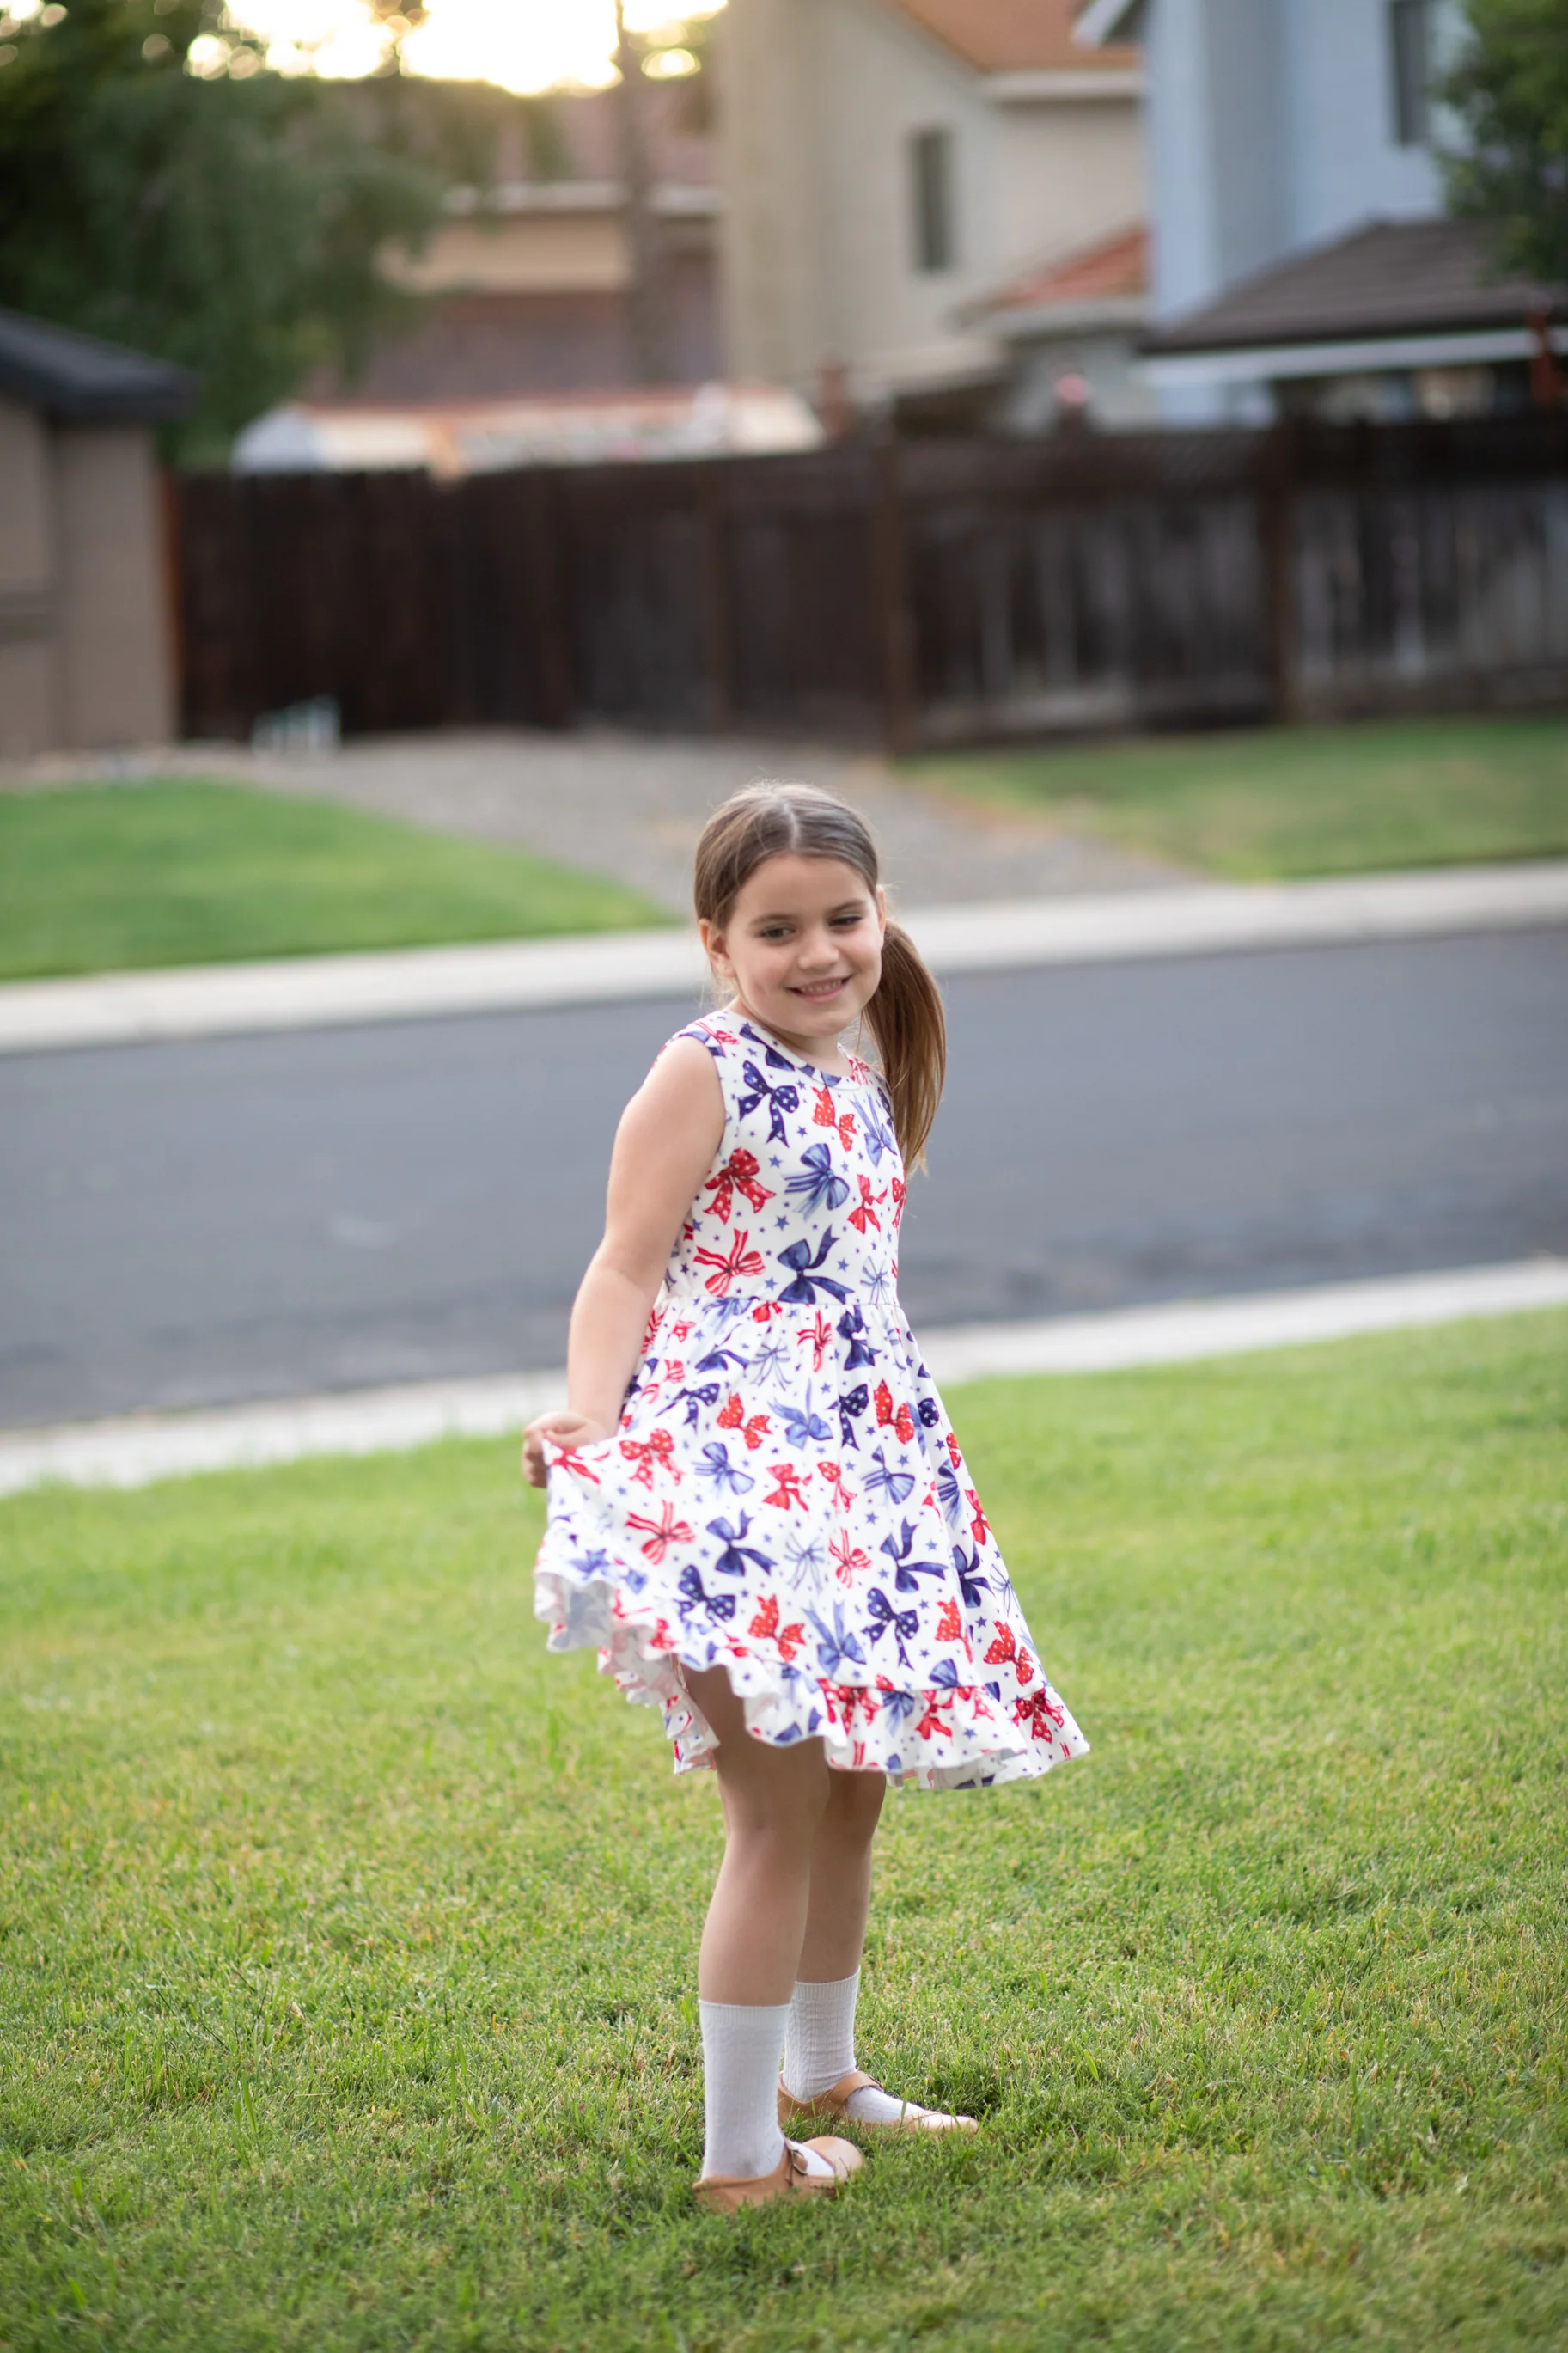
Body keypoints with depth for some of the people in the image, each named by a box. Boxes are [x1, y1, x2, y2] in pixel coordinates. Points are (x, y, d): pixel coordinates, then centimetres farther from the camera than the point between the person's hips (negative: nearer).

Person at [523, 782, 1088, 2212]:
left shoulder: (862, 1078, 14)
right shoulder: (705, 1076, -9)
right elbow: (626, 1269, -12)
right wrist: (589, 1421, -26)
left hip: (859, 1468, 8)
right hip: (731, 1466, -8)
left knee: (853, 1789, 18)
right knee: (780, 1815, -8)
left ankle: (820, 2079, 36)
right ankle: (741, 2157, 0)